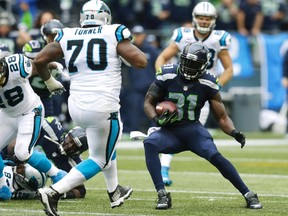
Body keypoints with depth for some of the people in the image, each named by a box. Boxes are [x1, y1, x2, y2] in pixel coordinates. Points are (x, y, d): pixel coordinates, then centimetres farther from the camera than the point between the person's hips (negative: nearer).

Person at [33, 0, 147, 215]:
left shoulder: (67, 36, 6)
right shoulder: (113, 34, -3)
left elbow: (39, 60, 3)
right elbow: (141, 62, -7)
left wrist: (50, 82, 21)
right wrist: (126, 46, 13)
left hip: (76, 106, 6)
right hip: (103, 108, -6)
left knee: (107, 143, 32)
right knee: (99, 160, 8)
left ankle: (115, 192, 42)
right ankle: (54, 192, -9)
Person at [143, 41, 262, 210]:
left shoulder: (208, 84, -7)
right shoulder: (167, 76, -8)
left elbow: (222, 117, -1)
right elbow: (148, 103, 1)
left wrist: (234, 132, -21)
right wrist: (157, 118, -21)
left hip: (193, 129, -1)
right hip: (170, 131, 1)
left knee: (215, 156, -27)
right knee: (150, 144, -32)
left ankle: (248, 195, -13)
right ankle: (162, 195, -30)